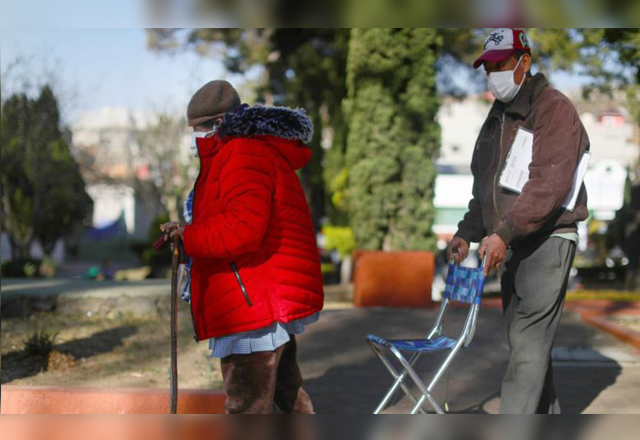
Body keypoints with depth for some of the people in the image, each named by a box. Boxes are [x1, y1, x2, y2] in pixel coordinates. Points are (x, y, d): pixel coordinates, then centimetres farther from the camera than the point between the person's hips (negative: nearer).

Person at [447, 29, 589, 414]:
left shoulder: (554, 108, -10)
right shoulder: (498, 116, 17)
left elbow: (550, 184, -21)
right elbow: (485, 186, 25)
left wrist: (503, 232, -27)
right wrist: (468, 232, 12)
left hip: (547, 241, -8)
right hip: (511, 246, 9)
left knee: (528, 343, -12)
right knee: (529, 341, 13)